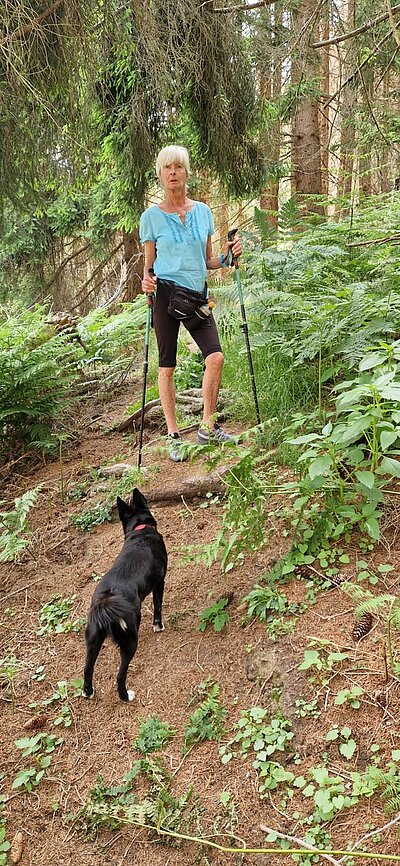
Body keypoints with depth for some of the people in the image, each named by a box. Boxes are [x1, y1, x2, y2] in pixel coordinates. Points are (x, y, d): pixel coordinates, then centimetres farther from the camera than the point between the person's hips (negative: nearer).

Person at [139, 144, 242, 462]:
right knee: (167, 366, 0)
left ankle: (208, 427, 3)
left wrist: (227, 257, -3)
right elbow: (149, 266, 5)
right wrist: (147, 281, -16)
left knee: (216, 357, -12)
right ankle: (174, 435, 10)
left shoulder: (203, 211, 10)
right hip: (166, 293, -2)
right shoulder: (152, 216, 1)